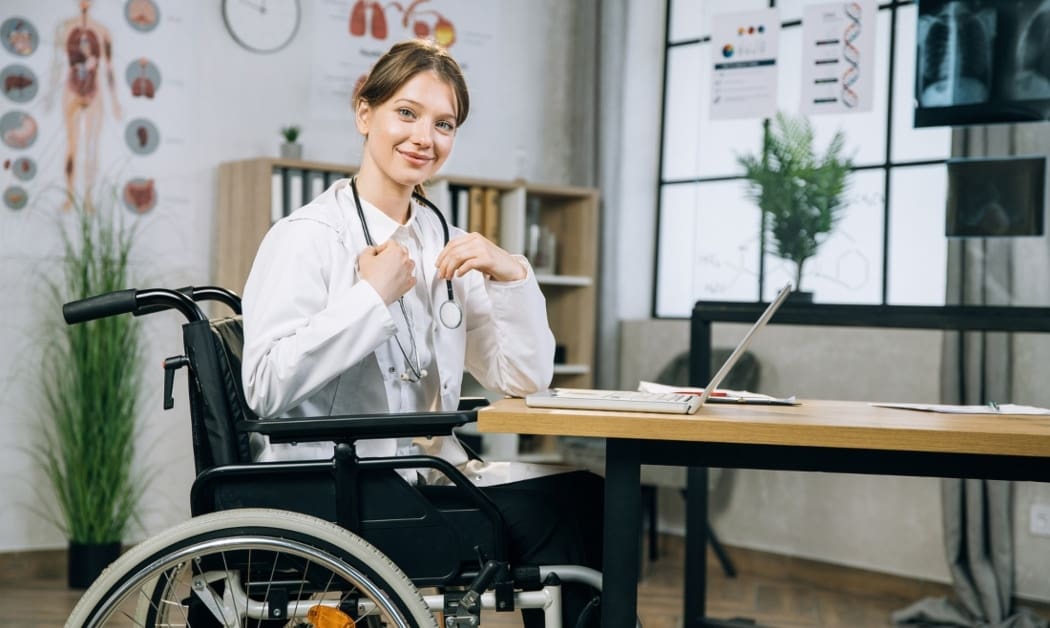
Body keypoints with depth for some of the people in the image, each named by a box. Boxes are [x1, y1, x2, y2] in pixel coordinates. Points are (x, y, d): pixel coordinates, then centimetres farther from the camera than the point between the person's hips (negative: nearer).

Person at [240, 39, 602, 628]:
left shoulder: (441, 242, 13)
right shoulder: (308, 236, -6)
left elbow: (525, 379, 8)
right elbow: (267, 386, -20)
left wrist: (511, 275, -6)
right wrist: (373, 296, -19)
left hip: (428, 471, 6)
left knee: (583, 500, -14)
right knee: (571, 510, -16)